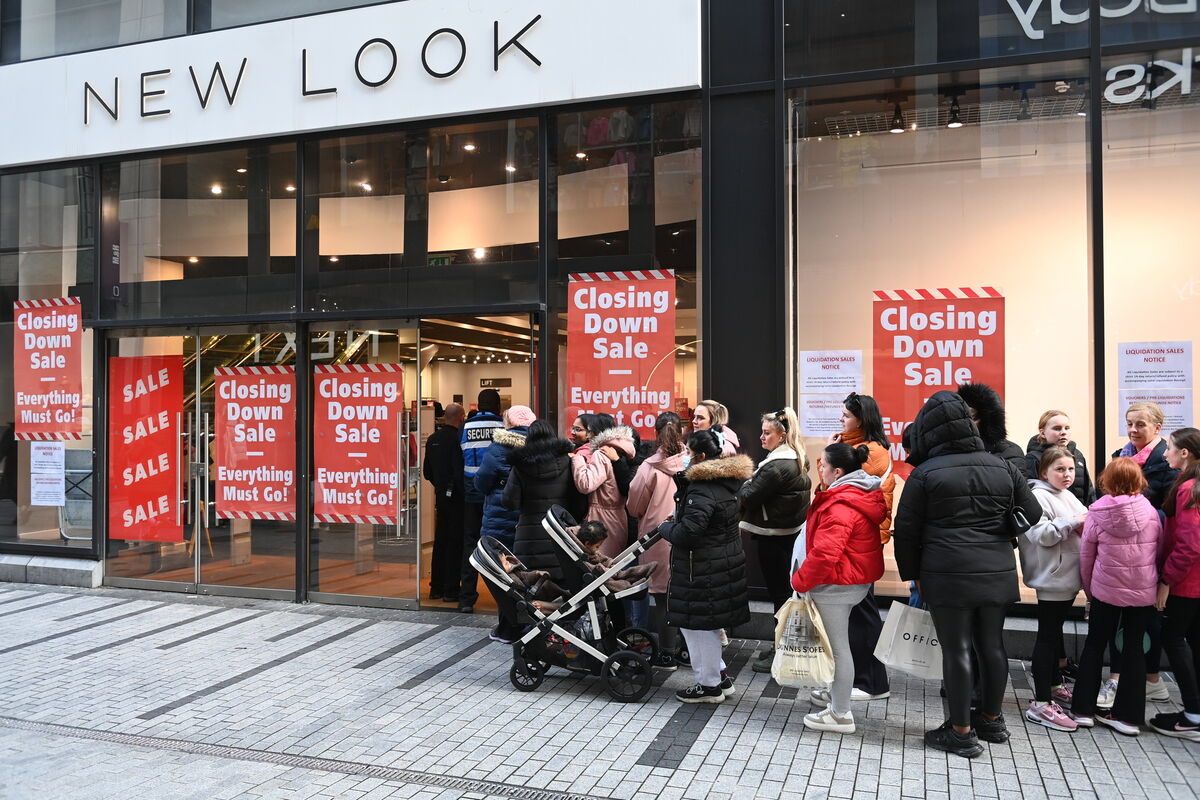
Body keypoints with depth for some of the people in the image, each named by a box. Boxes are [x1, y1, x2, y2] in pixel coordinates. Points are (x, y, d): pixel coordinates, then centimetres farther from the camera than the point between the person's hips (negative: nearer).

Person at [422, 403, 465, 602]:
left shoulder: (432, 440, 6)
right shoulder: (457, 438, -17)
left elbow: (427, 472, 12)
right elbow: (460, 472, -21)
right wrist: (465, 494, -11)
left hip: (440, 496, 7)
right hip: (456, 497, -7)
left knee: (440, 541, 15)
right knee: (456, 542, 0)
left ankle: (436, 587, 21)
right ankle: (451, 590, 3)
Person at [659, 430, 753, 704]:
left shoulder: (702, 489, -22)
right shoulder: (729, 480, 9)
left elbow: (687, 533, -27)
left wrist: (665, 527, -6)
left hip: (703, 570, -10)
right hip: (727, 561, 10)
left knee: (697, 624, 4)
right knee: (706, 624, 20)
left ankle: (709, 686, 16)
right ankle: (720, 677, 30)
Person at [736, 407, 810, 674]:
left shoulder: (777, 467, -22)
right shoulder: (797, 460, 10)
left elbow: (748, 496, -22)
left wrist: (746, 482, 1)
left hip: (773, 538, -10)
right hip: (791, 532, 10)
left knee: (779, 593, -1)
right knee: (786, 589, 16)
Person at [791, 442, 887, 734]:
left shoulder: (840, 506, -25)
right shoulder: (859, 496, 9)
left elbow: (824, 553, -32)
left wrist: (801, 581, -18)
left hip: (836, 584, -11)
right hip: (856, 580, 11)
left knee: (838, 645, -1)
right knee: (838, 642, 24)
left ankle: (840, 715, 9)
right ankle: (837, 692, 40)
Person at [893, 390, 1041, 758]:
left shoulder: (925, 473, -6)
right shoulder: (1001, 466, 8)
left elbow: (906, 531, -4)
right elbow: (1033, 513, 12)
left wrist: (912, 574, 7)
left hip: (948, 574, -5)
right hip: (998, 572, 5)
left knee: (955, 649, 2)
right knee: (992, 644, 16)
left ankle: (961, 731, 10)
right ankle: (992, 719, 31)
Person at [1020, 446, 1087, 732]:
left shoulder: (1067, 496, 13)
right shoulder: (1039, 496, -15)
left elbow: (1081, 528, 24)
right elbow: (1039, 534, -26)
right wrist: (1072, 522, -25)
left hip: (1068, 577, 9)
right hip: (1051, 578, -9)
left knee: (1054, 633, 20)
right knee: (1048, 637, -6)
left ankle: (1053, 686, 34)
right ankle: (1040, 704, -1)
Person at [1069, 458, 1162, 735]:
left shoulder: (1097, 513, -9)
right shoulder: (1150, 512, -6)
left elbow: (1086, 555, -2)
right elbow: (1159, 551, 3)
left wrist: (1088, 588, 11)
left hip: (1106, 590, -1)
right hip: (1143, 591, 1)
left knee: (1094, 646, 11)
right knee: (1135, 649, 11)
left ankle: (1083, 710, 14)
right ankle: (1129, 715, 14)